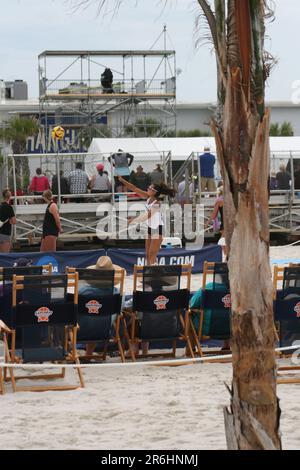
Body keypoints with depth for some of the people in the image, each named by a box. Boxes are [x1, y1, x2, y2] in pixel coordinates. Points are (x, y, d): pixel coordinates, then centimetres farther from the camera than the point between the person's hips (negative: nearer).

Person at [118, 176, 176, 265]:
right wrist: (122, 180, -6)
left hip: (157, 228, -8)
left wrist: (133, 221, -34)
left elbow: (147, 216, -29)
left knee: (152, 255, -10)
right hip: (150, 228, 8)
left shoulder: (156, 203, -23)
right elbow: (135, 189, -1)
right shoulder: (148, 197, -1)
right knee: (148, 255, 9)